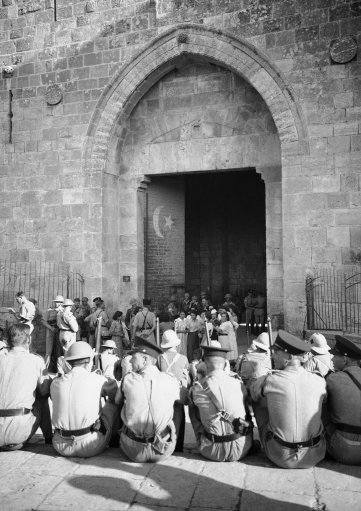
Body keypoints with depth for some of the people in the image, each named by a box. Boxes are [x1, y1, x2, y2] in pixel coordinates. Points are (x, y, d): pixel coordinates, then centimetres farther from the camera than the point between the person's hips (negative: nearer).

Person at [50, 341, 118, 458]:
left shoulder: (55, 383, 0)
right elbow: (114, 391, 7)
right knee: (111, 404, 14)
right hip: (90, 447, -4)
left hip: (61, 448, 4)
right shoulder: (97, 379, -10)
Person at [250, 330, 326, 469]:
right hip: (314, 457, 3)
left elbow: (251, 393, 3)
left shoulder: (269, 380, -18)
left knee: (258, 404, 16)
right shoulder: (320, 381, -10)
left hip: (281, 458, -3)